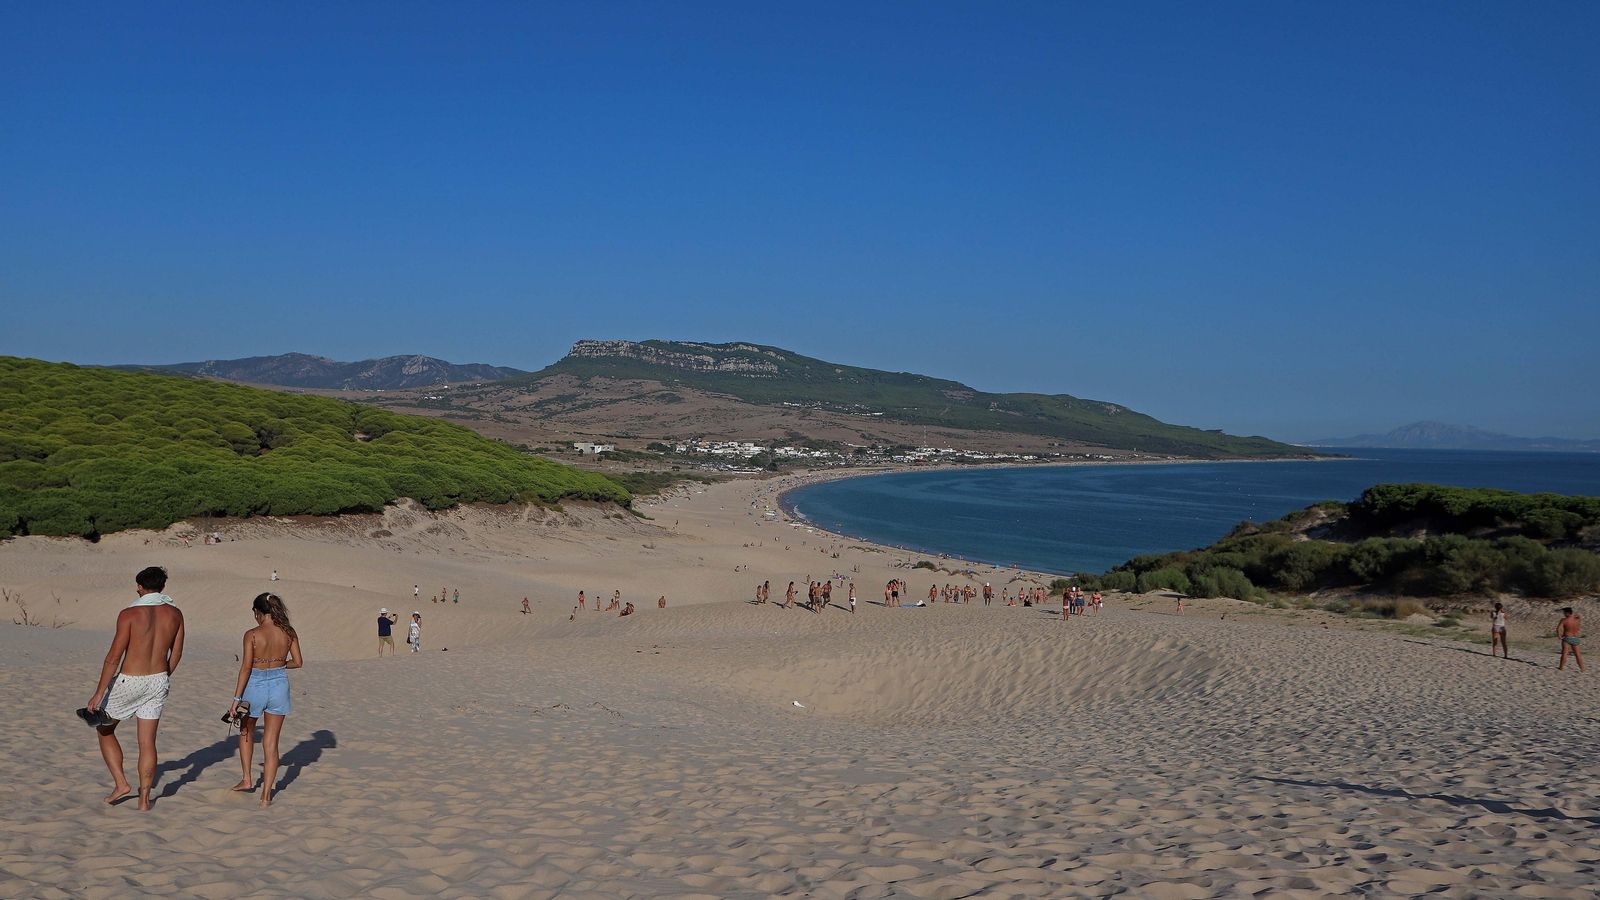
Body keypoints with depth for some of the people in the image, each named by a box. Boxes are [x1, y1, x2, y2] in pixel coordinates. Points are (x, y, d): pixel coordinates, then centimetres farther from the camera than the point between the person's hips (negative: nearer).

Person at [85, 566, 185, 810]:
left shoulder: (129, 614, -15)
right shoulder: (175, 613, -1)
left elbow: (113, 657, -15)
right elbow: (176, 654, 8)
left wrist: (98, 693, -9)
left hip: (128, 682, -4)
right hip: (158, 682, 4)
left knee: (104, 729, 19)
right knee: (147, 742, 9)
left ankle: (120, 783, 14)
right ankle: (144, 798, 10)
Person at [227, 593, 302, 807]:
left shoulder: (252, 635, -12)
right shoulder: (289, 633, -3)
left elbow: (246, 668, -14)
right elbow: (298, 662, 1)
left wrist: (236, 698, -10)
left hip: (255, 685, -2)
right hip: (279, 685, 2)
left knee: (246, 733, 26)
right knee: (271, 743, 8)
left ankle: (247, 779, 30)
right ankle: (266, 795, 9)